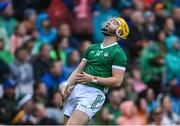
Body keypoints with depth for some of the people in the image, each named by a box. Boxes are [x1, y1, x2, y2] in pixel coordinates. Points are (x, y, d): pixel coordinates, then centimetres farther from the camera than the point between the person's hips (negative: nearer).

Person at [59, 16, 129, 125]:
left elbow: (117, 81, -9)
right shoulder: (92, 48, 20)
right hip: (77, 89, 7)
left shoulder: (118, 53, -2)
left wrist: (93, 79, -14)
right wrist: (67, 85, 4)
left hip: (94, 92, -7)